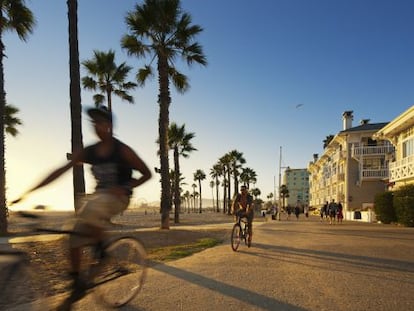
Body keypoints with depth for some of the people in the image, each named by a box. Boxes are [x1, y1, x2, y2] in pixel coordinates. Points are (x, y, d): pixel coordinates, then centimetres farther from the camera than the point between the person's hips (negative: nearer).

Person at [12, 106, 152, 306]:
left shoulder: (122, 150, -12)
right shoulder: (88, 152, 1)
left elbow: (147, 174, -7)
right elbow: (61, 170, -2)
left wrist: (124, 187, -21)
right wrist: (29, 192, -8)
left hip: (117, 197, -6)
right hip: (98, 196, 6)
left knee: (89, 212, -38)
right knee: (74, 241, 0)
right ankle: (77, 284, 22)